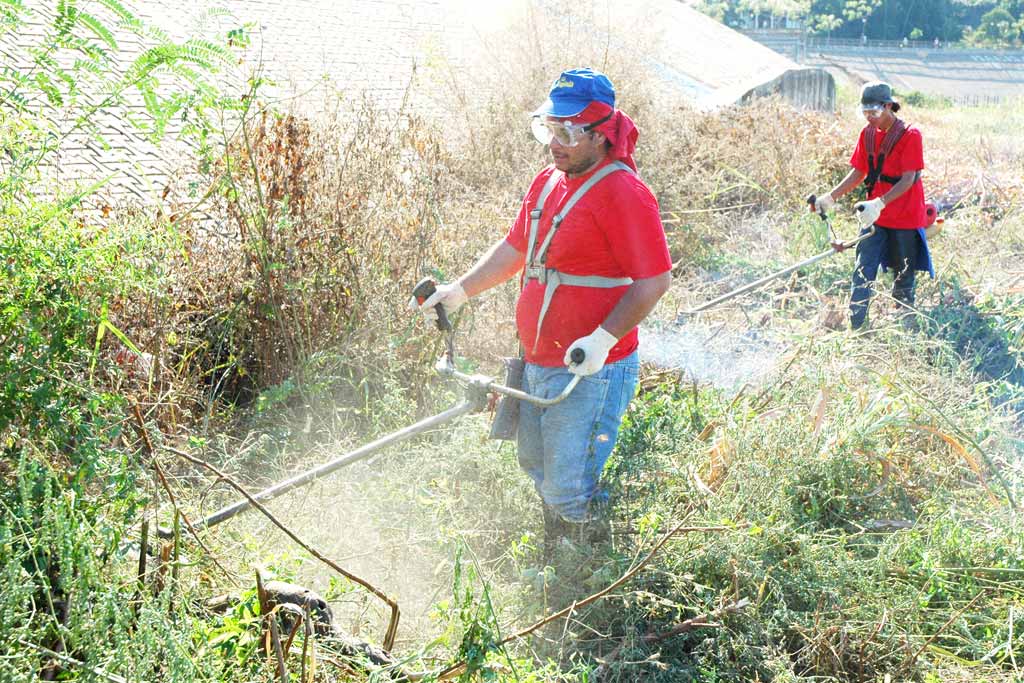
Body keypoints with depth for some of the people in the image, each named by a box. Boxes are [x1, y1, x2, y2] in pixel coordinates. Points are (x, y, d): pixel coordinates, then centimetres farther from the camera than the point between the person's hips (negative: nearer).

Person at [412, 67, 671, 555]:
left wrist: (603, 338, -28)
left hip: (590, 372, -9)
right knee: (539, 472, 23)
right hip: (536, 366, 9)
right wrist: (460, 291, 16)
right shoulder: (548, 182, 11)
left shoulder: (623, 193, -17)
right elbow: (515, 249, 24)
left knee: (570, 492, -6)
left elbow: (654, 280, -20)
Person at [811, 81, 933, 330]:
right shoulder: (867, 134, 5)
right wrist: (831, 196, -3)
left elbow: (909, 179, -21)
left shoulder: (909, 136, -14)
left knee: (904, 280, 7)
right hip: (874, 216, 5)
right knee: (862, 274, -4)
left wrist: (880, 203, -35)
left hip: (905, 218, -5)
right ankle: (855, 330, -3)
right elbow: (859, 172, 11)